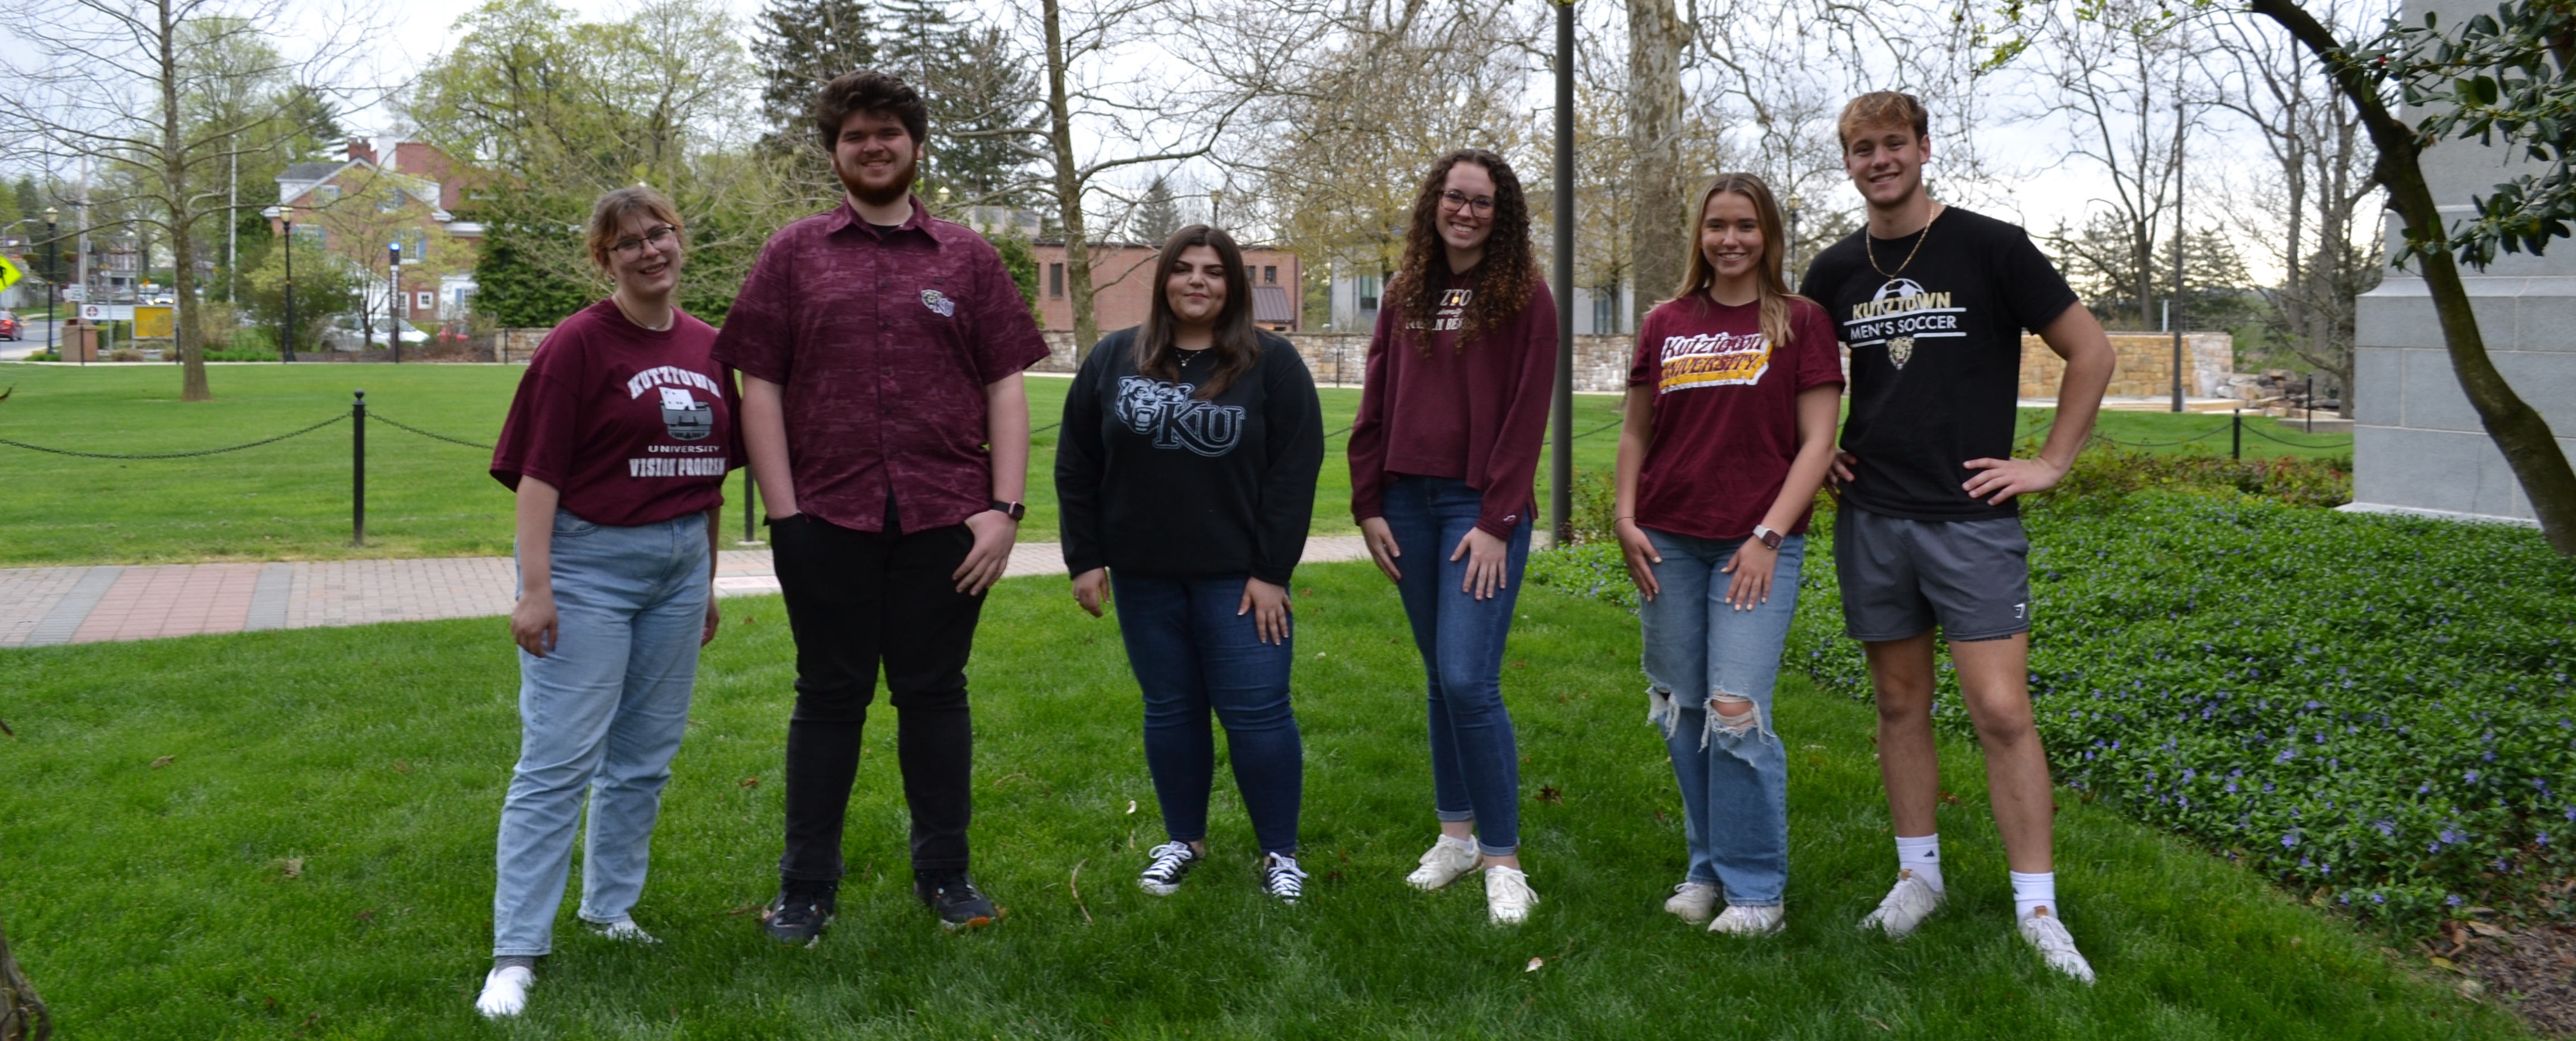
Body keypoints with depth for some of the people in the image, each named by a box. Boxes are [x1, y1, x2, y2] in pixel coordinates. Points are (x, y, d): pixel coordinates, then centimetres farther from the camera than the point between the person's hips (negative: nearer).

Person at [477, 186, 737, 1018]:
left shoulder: (706, 348, 8)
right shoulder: (578, 346, -9)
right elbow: (540, 471, -12)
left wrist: (707, 581, 17)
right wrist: (535, 586, -18)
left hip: (678, 566, 6)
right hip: (589, 562, -6)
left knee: (645, 755, 14)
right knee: (559, 760, -5)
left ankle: (610, 907, 30)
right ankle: (517, 952, 1)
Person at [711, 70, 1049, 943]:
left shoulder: (967, 258, 10)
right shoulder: (794, 255, 8)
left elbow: (1006, 387, 6)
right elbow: (760, 386, 3)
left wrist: (1004, 508, -3)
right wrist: (783, 512, -5)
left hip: (945, 518, 1)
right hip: (829, 515, 0)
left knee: (935, 692, 10)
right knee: (830, 697, 8)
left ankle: (945, 873, 23)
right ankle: (806, 887, 20)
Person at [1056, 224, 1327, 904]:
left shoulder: (1272, 364, -2)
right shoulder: (1113, 359, 5)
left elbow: (1296, 471, -6)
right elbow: (1076, 467, 7)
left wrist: (1271, 571, -11)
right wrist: (1084, 559, 2)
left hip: (1237, 576, -2)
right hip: (1143, 575, 3)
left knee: (1256, 711, -2)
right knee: (1170, 709, 11)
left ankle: (1280, 852, 13)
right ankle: (1183, 840, 27)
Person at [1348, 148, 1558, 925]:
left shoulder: (1524, 298, -2)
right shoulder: (1407, 296, 13)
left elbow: (1525, 418, -8)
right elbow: (1375, 409, 13)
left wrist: (1497, 522, -13)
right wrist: (1369, 505, 5)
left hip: (1482, 507, -5)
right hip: (1409, 501, 5)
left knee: (1469, 679, -13)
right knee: (1440, 678, 12)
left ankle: (1502, 859, -2)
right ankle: (1456, 834, 24)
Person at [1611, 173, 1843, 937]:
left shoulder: (1800, 322, 1)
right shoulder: (1665, 325, 11)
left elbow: (1817, 442, -3)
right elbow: (1636, 432, 16)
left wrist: (1768, 535, -11)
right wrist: (1625, 518, 4)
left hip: (1756, 545, -3)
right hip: (1668, 544, 4)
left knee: (1737, 714, -10)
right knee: (1682, 712, 7)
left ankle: (1755, 888, 5)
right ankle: (1706, 867, 23)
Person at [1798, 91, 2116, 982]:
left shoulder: (1989, 247, -3)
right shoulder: (1835, 271, 9)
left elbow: (2091, 351, 0)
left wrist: (2050, 464, -4)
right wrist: (1818, 451, 11)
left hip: (1971, 516, -4)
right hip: (1870, 518, 4)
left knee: (2002, 711, -7)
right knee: (1900, 704, 11)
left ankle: (2037, 909, 1)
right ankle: (1918, 875, 24)